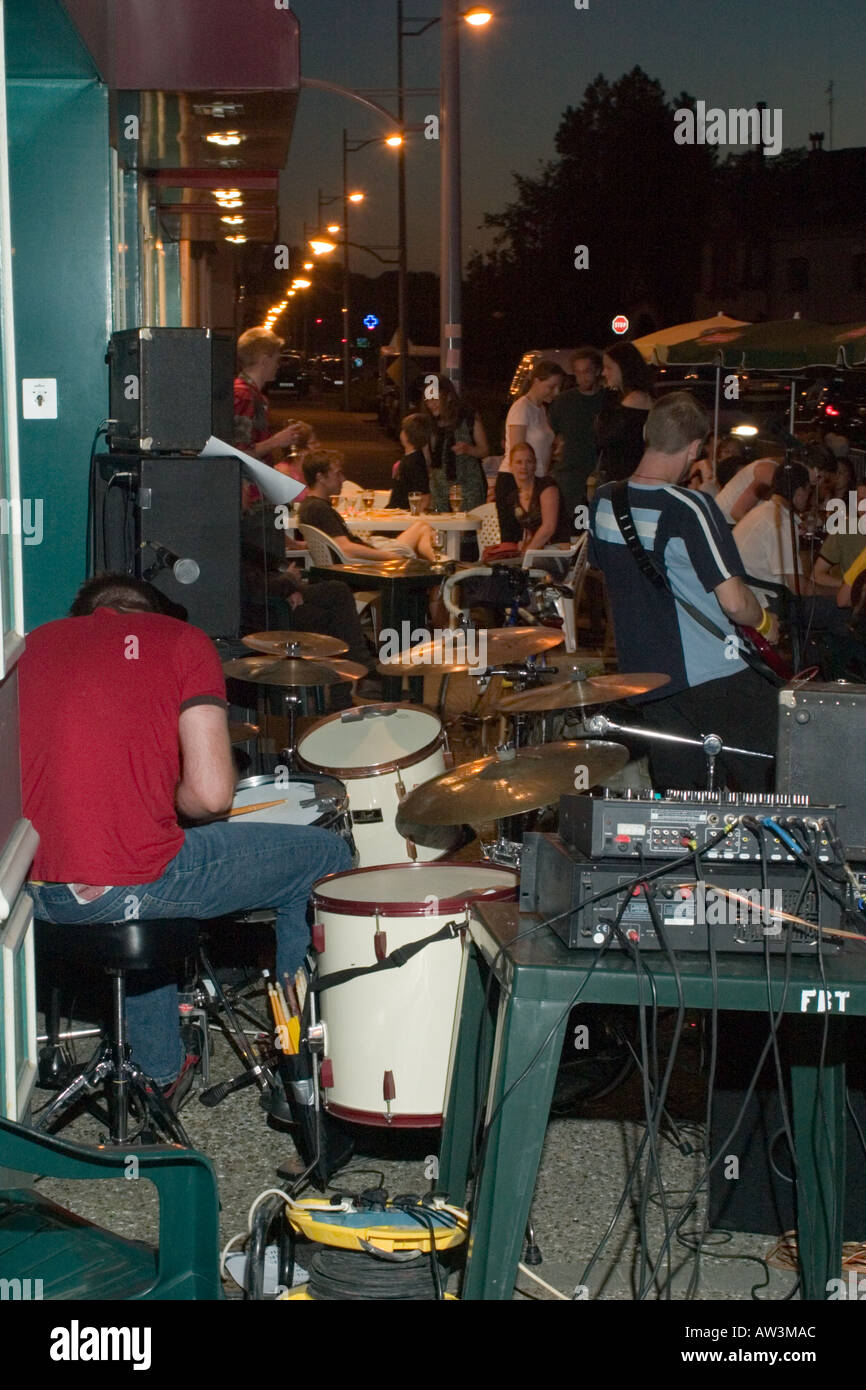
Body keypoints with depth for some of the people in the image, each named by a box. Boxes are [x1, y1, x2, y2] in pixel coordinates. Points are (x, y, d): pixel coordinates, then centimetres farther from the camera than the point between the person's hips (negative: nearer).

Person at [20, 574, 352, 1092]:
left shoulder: (34, 644, 17)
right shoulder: (182, 640, 3)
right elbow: (211, 793, -8)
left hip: (35, 892, 6)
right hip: (129, 885, -6)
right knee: (327, 855, 15)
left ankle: (158, 1068, 44)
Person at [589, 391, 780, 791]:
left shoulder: (603, 502, 1)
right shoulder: (689, 509, -20)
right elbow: (733, 602, -21)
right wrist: (764, 623, 0)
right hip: (717, 677, -6)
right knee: (764, 796, 4)